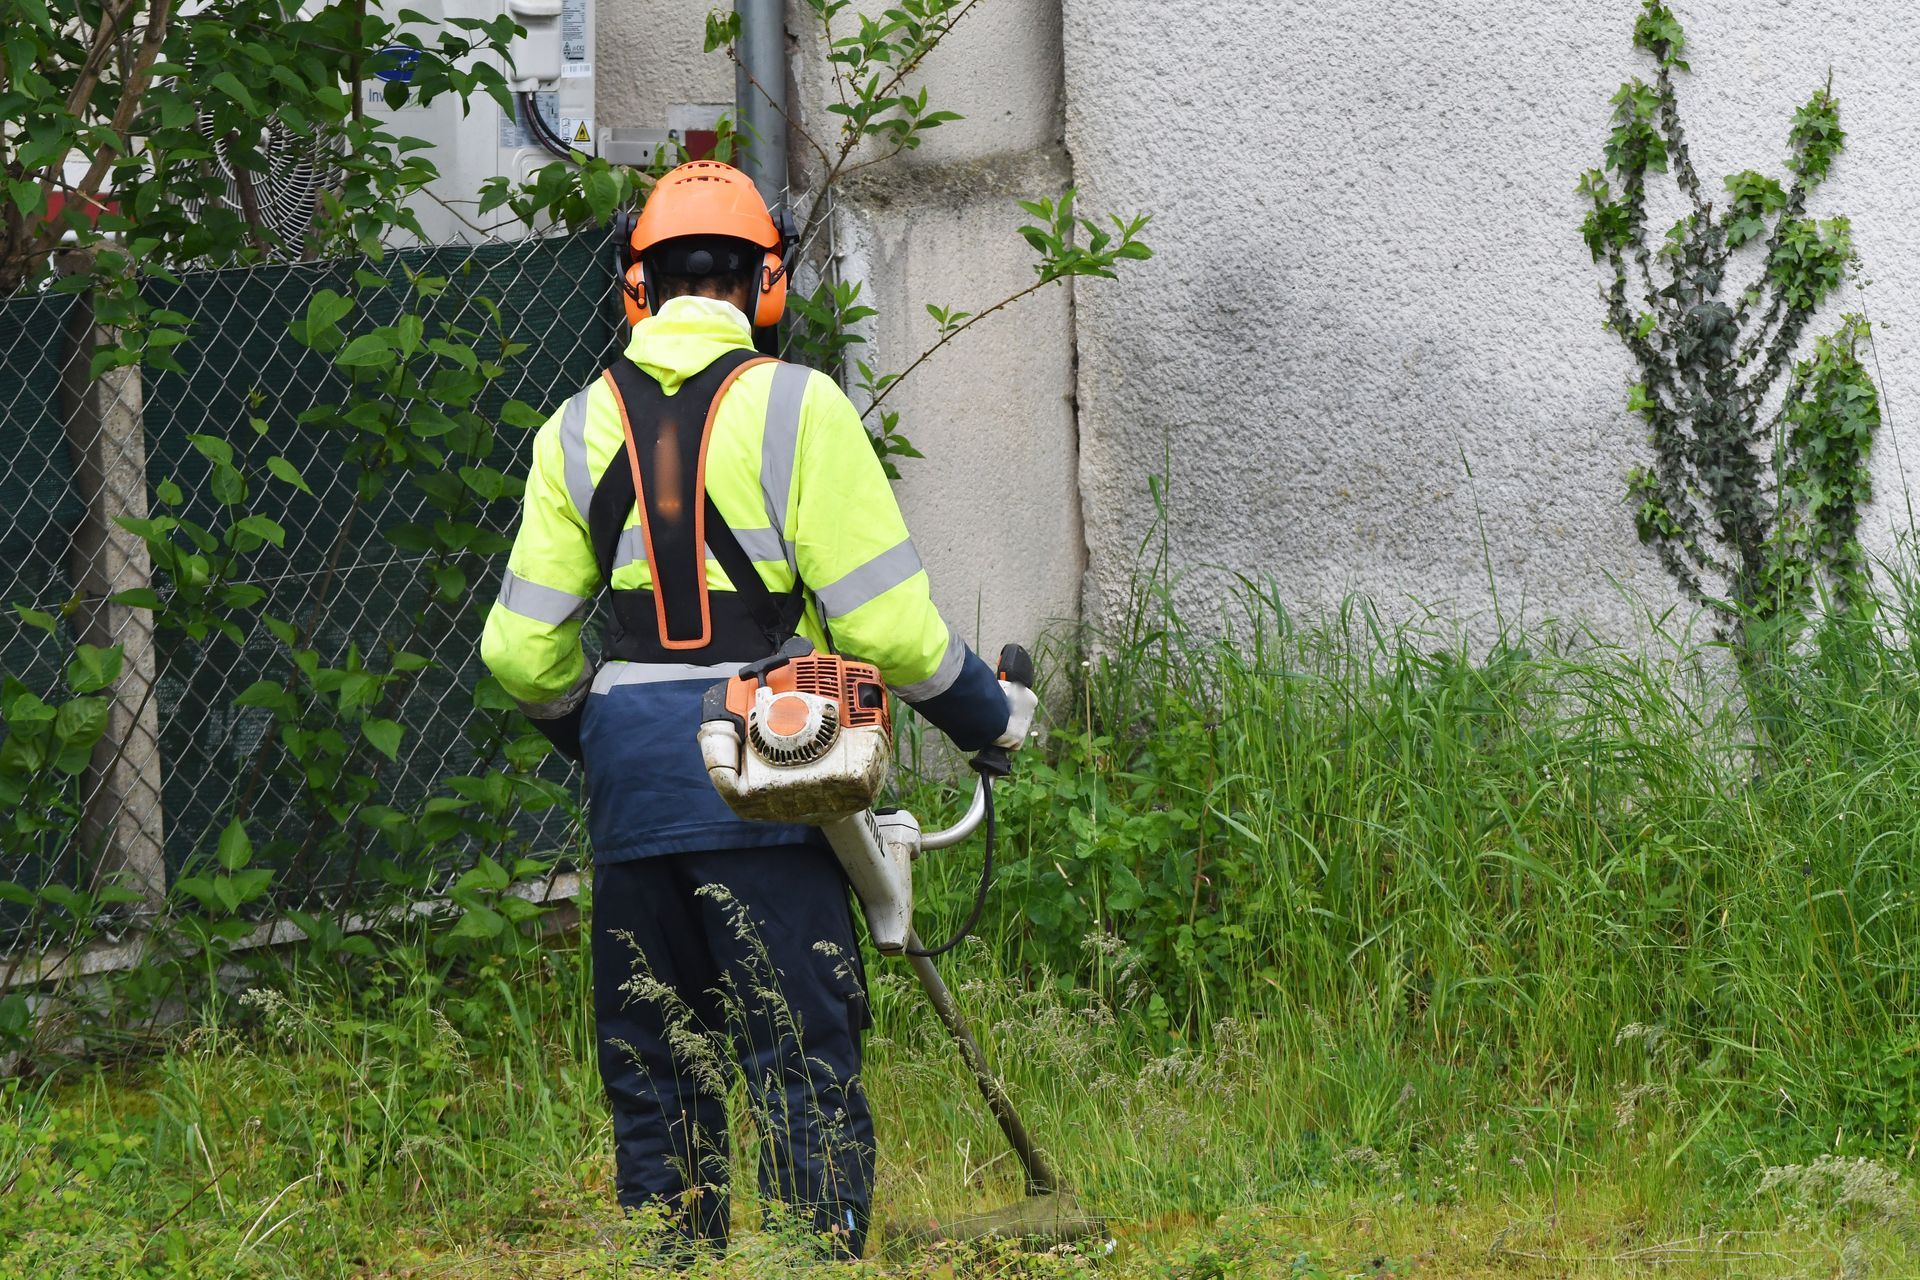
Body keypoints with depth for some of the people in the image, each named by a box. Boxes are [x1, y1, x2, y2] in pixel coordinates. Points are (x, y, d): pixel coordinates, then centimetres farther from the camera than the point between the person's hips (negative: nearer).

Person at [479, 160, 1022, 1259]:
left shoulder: (580, 427, 7)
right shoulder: (795, 406, -7)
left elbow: (524, 650, 8)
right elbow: (884, 618, -9)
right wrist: (989, 716, 8)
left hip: (631, 771, 4)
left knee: (652, 1066, 13)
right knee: (806, 1063, -3)